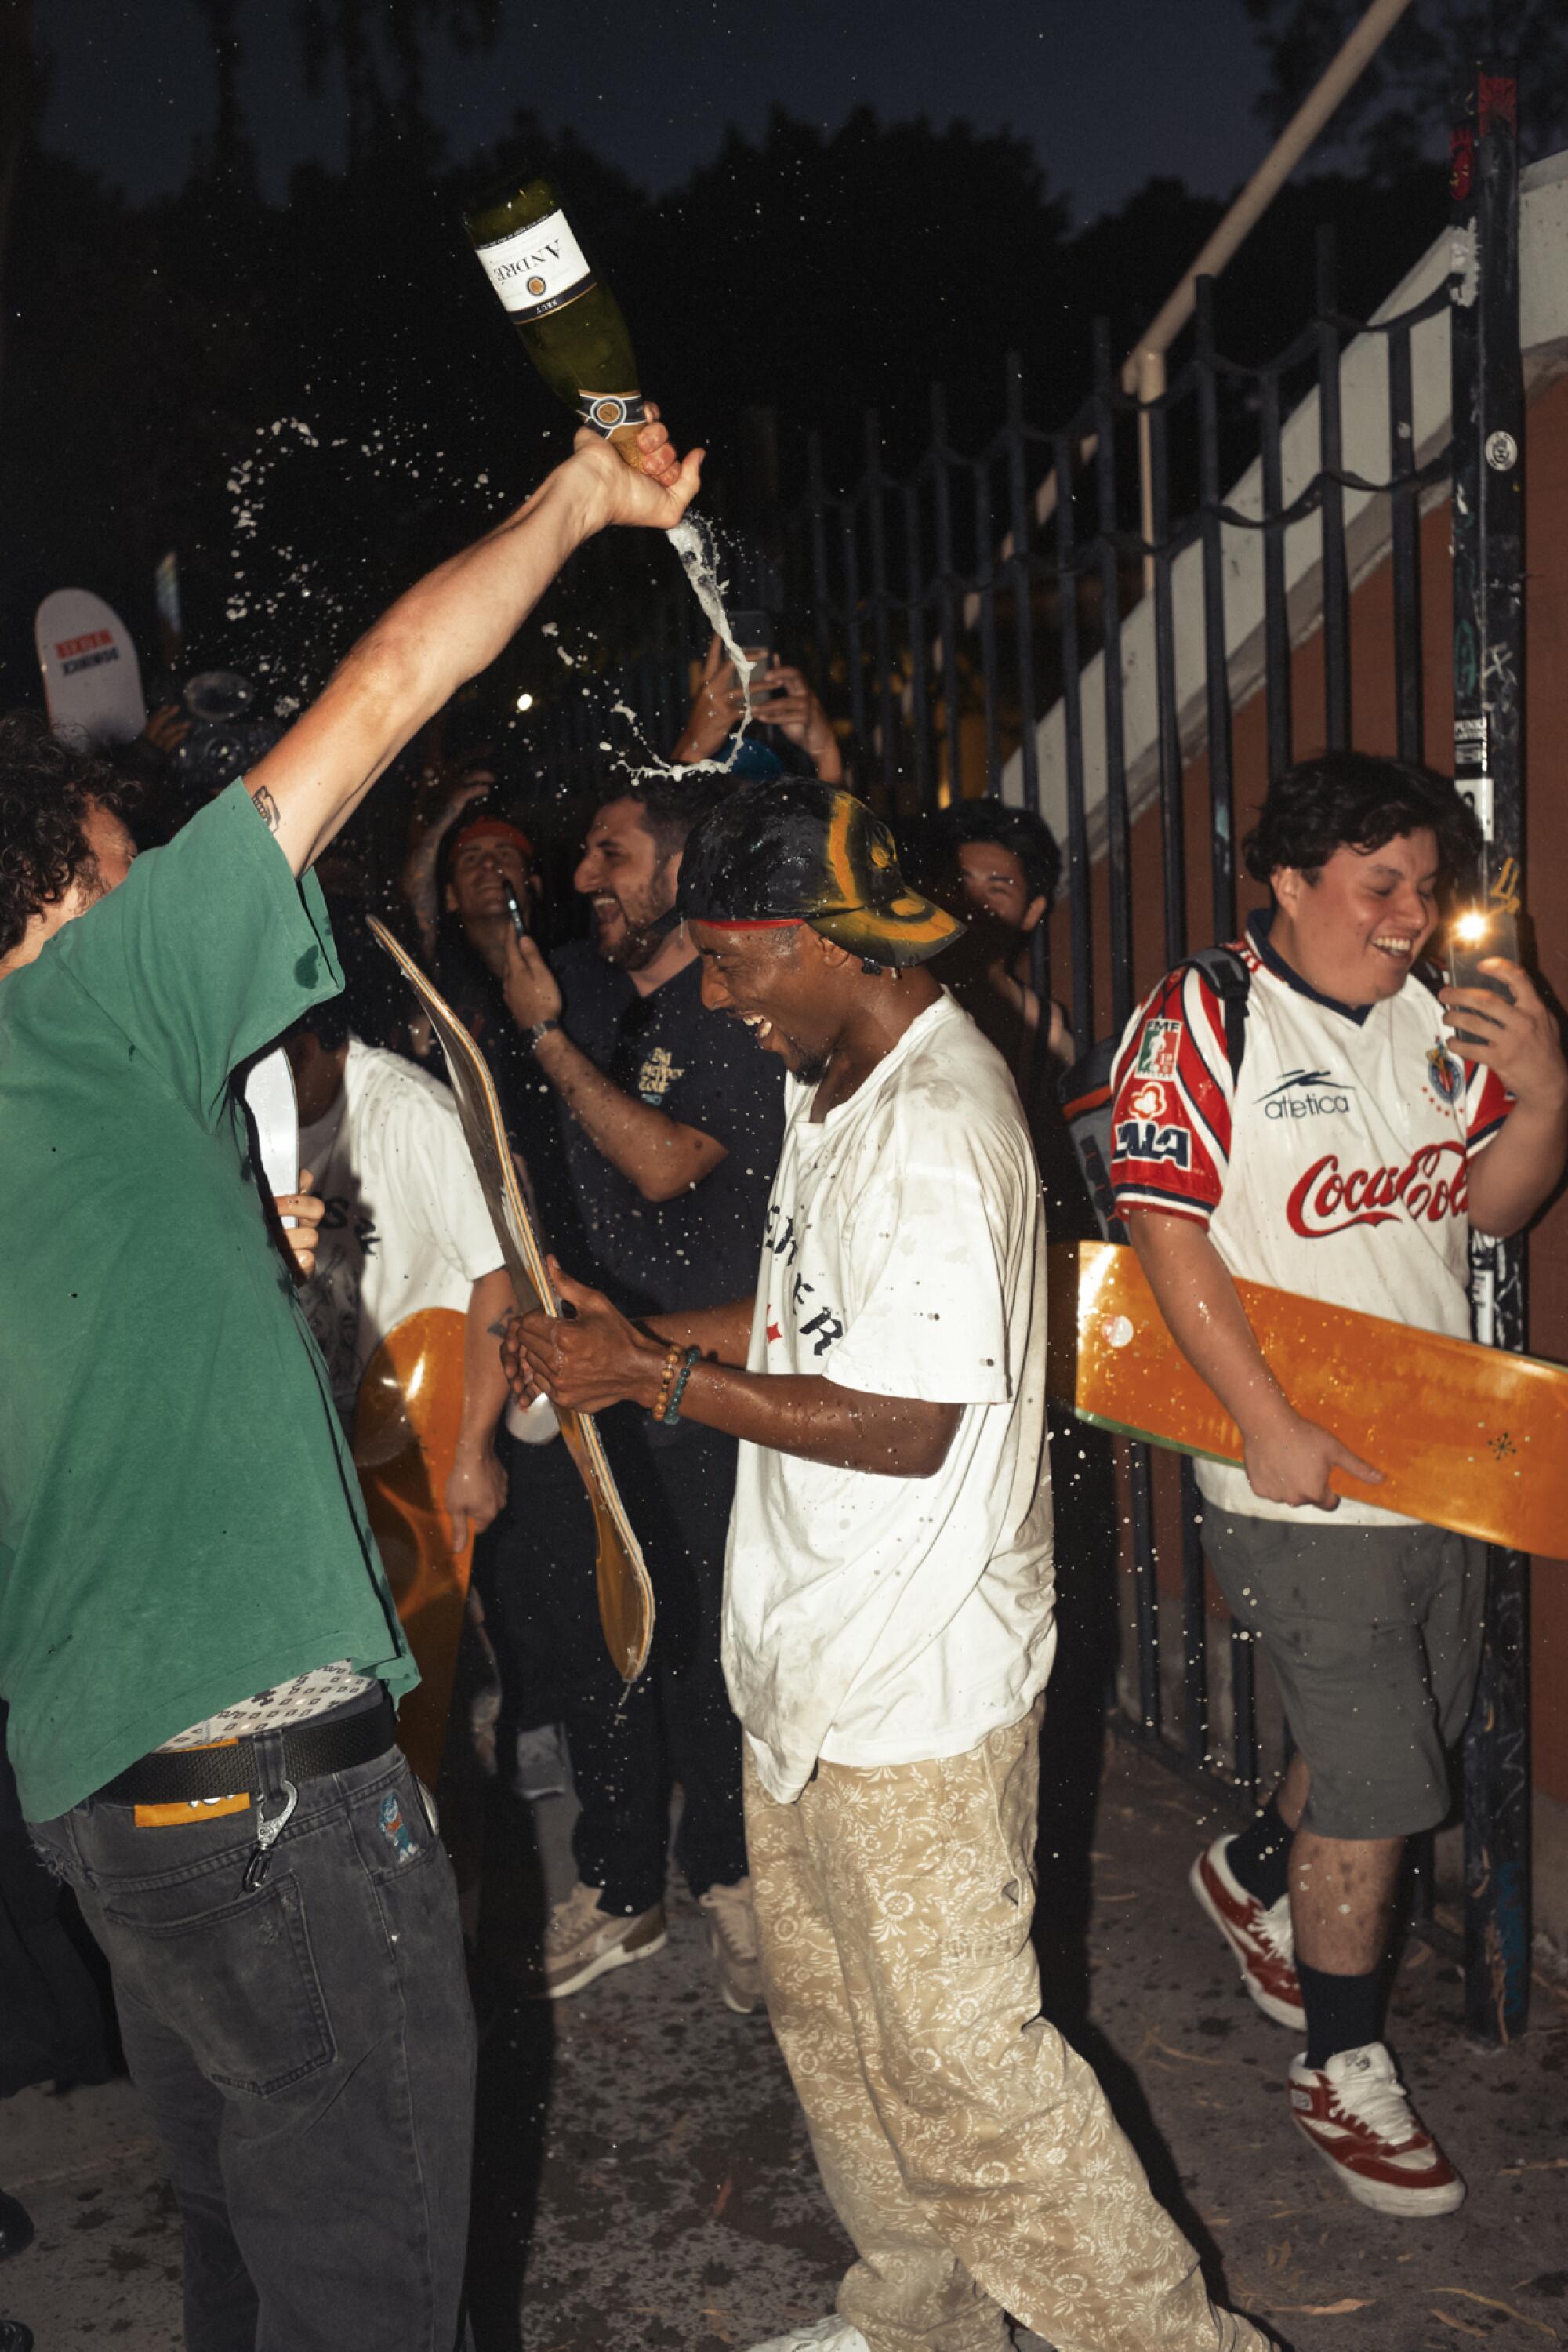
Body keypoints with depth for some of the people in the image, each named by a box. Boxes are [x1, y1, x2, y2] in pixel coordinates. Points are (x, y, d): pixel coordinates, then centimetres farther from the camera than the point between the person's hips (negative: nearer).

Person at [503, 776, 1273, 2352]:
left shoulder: (934, 1128, -23)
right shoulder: (841, 1089, 10)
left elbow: (907, 1426, -25)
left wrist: (655, 1375, -19)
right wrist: (629, 1338, 6)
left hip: (913, 1681, -10)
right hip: (816, 1653, 10)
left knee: (955, 2057, 1)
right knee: (830, 2017, 22)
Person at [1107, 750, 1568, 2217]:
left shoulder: (1432, 1019, 6)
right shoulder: (1197, 1022, -12)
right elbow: (1165, 1231, -16)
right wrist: (1270, 1427, -19)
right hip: (1304, 1480, -7)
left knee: (1411, 1735, 21)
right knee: (1371, 1794, 1)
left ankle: (1252, 1874, 49)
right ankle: (1343, 2076, 23)